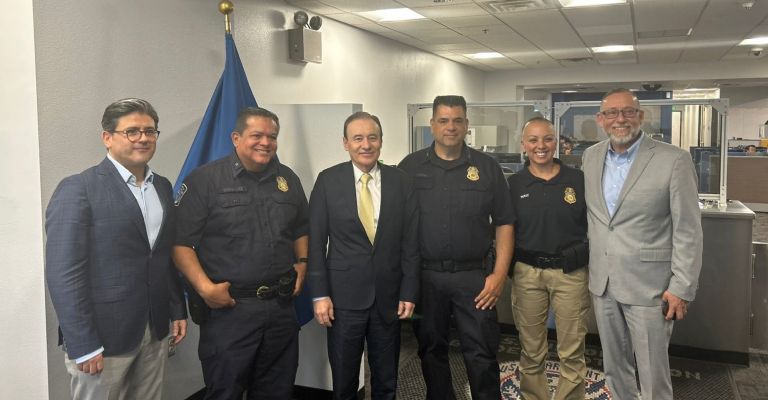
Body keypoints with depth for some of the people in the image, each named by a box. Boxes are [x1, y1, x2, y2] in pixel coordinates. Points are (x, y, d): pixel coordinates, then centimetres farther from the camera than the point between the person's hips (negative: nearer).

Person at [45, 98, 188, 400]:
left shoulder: (163, 187, 9)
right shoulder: (78, 190, -11)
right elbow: (64, 273, -15)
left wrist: (178, 311, 11)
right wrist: (83, 345, -16)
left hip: (156, 330, 6)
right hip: (102, 336, -5)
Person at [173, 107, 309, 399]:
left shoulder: (288, 179, 10)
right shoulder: (204, 180, -7)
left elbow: (302, 230, 23)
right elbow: (180, 242, -9)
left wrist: (302, 263, 7)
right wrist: (204, 287, -17)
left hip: (281, 307, 5)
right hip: (228, 308, -5)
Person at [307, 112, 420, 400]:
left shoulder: (401, 181, 0)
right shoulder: (328, 181, -4)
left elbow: (410, 241, 1)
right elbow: (316, 241, -3)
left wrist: (409, 292, -1)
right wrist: (319, 294, -7)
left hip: (389, 296, 1)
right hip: (344, 296, -1)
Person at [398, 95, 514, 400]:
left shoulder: (487, 167, 2)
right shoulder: (410, 167, 2)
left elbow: (503, 224, 3)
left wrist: (499, 274, -5)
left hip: (474, 275, -1)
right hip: (424, 275, 1)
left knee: (482, 354, 4)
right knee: (431, 350, 14)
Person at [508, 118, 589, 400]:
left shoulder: (579, 180, 2)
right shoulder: (512, 184, 3)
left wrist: (587, 256, -2)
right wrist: (507, 269, -1)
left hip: (571, 273, 0)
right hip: (526, 273, 1)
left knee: (572, 352, 5)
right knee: (531, 351, 11)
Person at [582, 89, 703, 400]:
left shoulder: (673, 160, -11)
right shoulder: (591, 157, 6)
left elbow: (688, 231, -10)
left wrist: (682, 289, -12)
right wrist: (588, 266, 13)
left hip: (648, 285, -5)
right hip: (601, 282, 5)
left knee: (652, 374, 5)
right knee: (613, 366, 18)